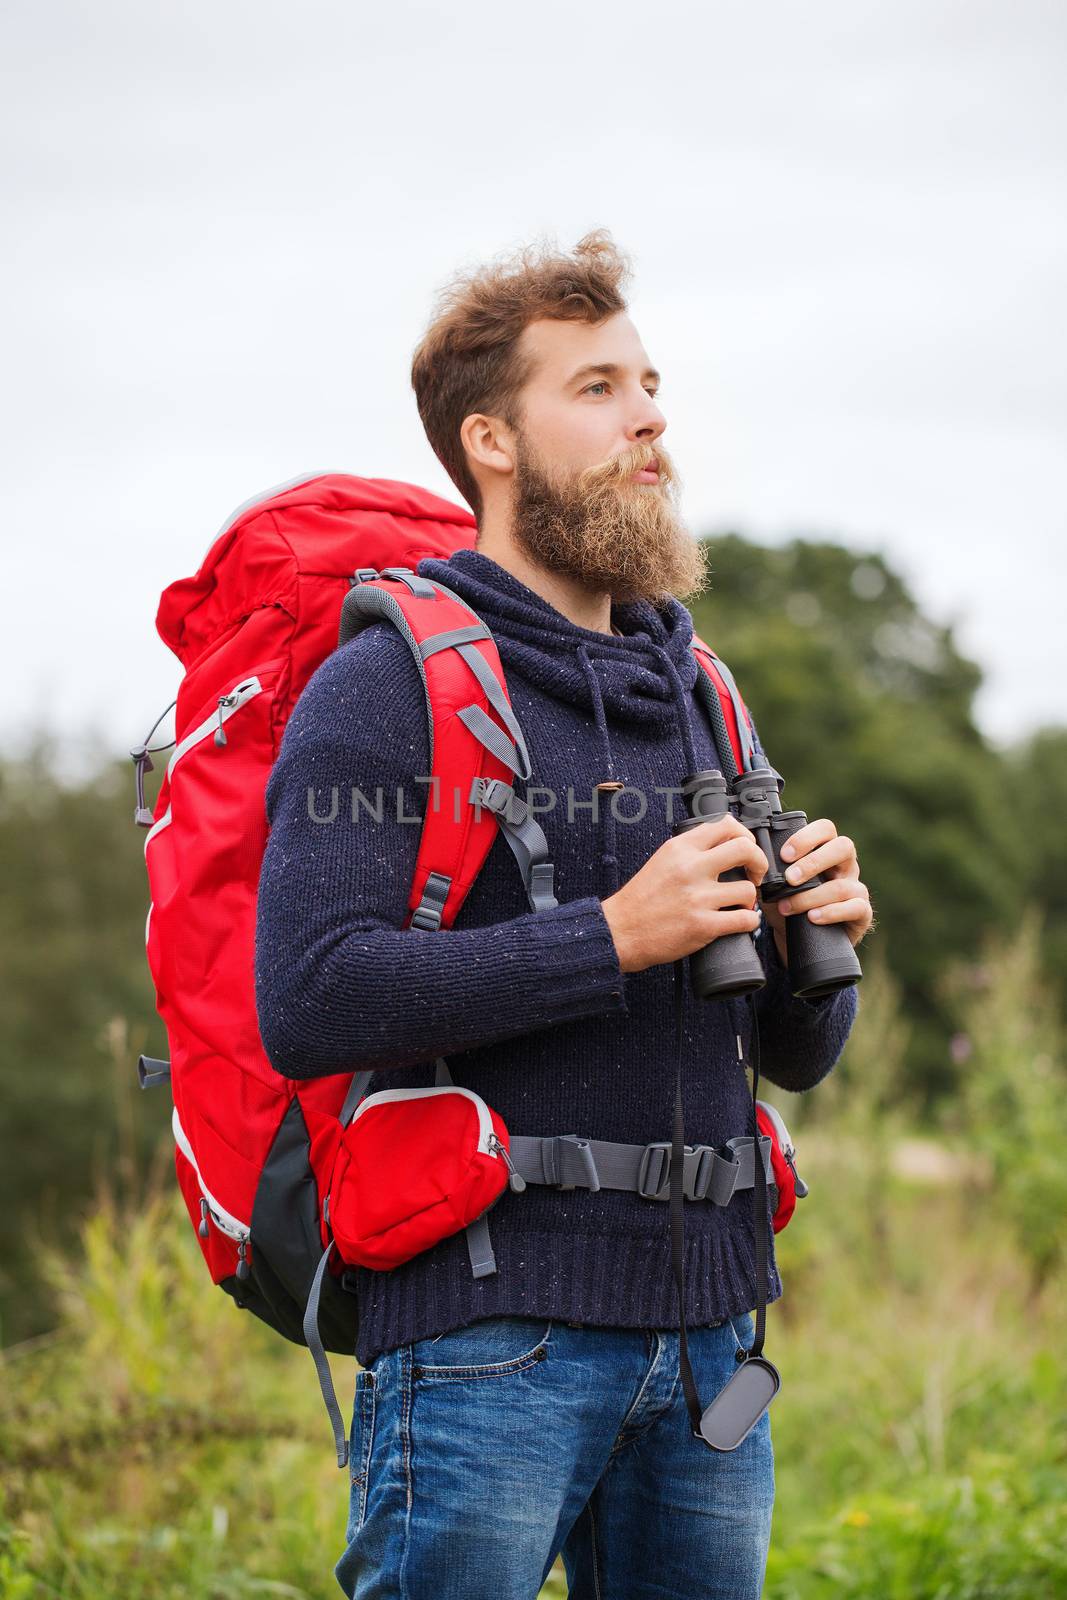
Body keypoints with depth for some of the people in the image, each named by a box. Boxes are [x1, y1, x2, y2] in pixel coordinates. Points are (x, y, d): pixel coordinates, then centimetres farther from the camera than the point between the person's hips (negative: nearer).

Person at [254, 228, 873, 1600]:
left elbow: (798, 1057, 20)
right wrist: (612, 937, -19)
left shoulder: (695, 699, 16)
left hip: (705, 1331, 6)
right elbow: (309, 1002, -17)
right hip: (487, 1331, -6)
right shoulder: (385, 689, -4)